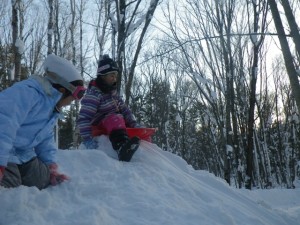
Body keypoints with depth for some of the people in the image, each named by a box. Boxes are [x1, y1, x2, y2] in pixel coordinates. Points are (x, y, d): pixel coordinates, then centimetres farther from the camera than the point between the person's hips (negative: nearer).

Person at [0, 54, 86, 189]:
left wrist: (51, 166, 9)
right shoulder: (28, 92, -23)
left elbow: (46, 140, 19)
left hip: (23, 154, 10)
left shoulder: (53, 109, 11)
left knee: (44, 181, 4)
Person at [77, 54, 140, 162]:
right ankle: (122, 148, -65)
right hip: (98, 127, -10)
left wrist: (134, 125, -6)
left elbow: (124, 109, 8)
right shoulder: (94, 93, -16)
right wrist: (87, 139, -33)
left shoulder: (112, 92, 10)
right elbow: (84, 118, -24)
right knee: (115, 119, -39)